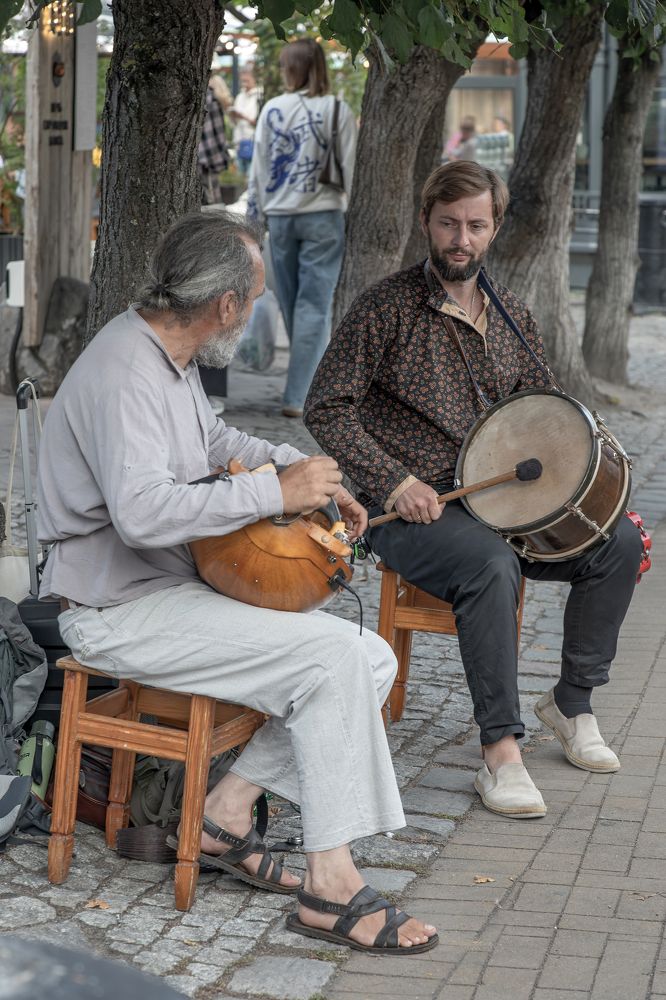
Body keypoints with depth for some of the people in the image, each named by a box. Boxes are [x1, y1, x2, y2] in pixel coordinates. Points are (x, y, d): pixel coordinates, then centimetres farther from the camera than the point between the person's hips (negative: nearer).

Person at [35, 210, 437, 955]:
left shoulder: (169, 356, 10)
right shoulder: (122, 373, -22)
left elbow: (208, 438, 30)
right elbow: (141, 510, -36)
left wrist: (306, 474, 14)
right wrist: (276, 493, -28)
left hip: (179, 586, 10)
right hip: (118, 612, -10)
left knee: (372, 661, -1)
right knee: (335, 658, -22)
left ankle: (227, 812, 3)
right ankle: (330, 887, -17)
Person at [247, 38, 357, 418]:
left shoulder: (273, 110, 1)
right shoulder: (338, 111, -6)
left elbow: (259, 165, 5)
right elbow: (350, 169, -6)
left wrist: (260, 209, 15)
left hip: (281, 216, 3)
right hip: (323, 216, -3)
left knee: (292, 304, 15)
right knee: (314, 305, -2)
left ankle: (305, 384, 26)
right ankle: (296, 396, -9)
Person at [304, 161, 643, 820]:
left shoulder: (511, 315, 11)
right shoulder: (387, 308, -7)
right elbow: (326, 408, -9)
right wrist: (393, 480, -19)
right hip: (409, 509, -6)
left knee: (620, 541, -11)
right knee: (493, 564, -36)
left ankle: (572, 701, 5)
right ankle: (500, 752, -30)